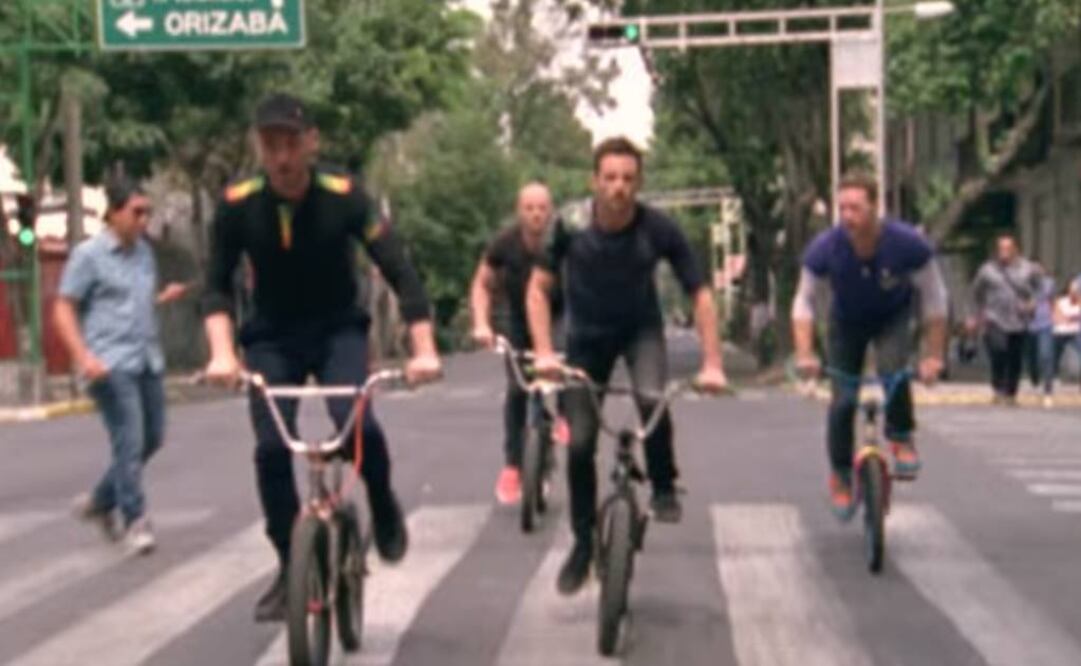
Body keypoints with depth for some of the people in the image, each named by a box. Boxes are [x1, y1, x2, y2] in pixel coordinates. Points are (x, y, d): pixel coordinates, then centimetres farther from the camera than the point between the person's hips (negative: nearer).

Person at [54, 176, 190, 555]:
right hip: (110, 364, -7)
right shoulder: (89, 254, -5)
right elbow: (64, 310, -5)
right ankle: (135, 522, -2)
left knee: (152, 438, 10)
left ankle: (99, 502, 27)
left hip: (147, 360, 7)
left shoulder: (144, 252, 14)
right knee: (129, 442, -12)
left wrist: (166, 297, 5)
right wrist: (84, 357, -18)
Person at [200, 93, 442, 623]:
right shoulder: (237, 205, -15)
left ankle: (382, 504, 5)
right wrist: (222, 352, -23)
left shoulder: (343, 197, -19)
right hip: (273, 337, 2)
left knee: (356, 422, -26)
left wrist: (423, 349, -27)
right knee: (271, 447, -13)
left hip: (337, 330, -1)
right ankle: (289, 569, 3)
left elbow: (399, 271, -19)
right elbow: (217, 285, -8)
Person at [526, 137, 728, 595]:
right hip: (588, 335, 1)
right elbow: (538, 288, -13)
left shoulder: (659, 229, -23)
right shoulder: (569, 226, -22)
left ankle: (663, 487, -5)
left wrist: (712, 363, -21)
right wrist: (543, 352, -25)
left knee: (652, 398, -32)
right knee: (579, 444, -2)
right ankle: (583, 545, 16)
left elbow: (700, 294, -15)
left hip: (641, 329, -1)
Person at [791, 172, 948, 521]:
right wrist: (805, 353, -28)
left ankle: (901, 439, -3)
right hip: (847, 322, 1)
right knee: (843, 400, -8)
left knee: (893, 369, -30)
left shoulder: (907, 244, -30)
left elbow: (934, 298, -18)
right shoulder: (825, 249, -28)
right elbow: (804, 302, -16)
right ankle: (840, 476, 14)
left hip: (893, 318, -1)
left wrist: (934, 355, -21)